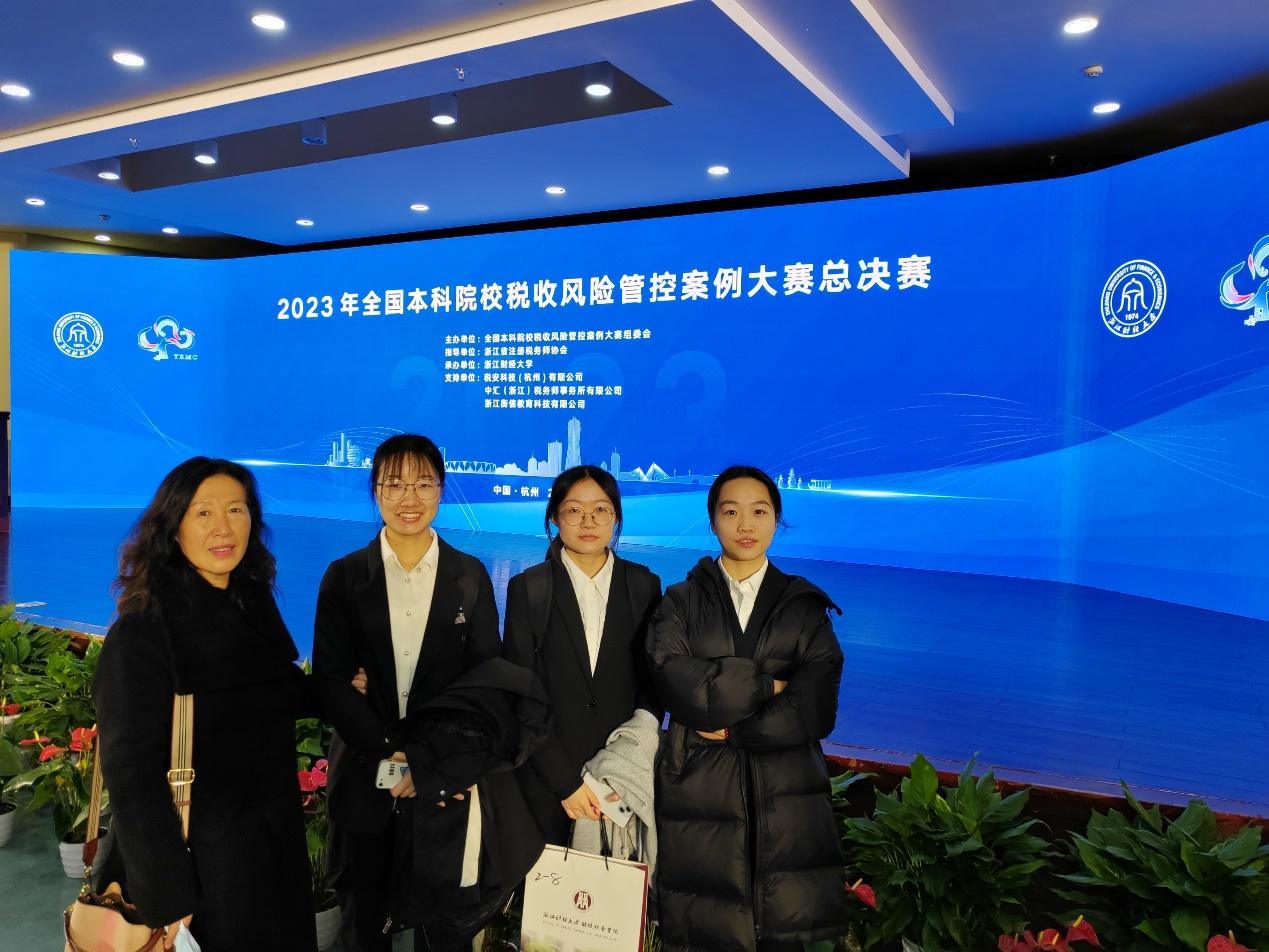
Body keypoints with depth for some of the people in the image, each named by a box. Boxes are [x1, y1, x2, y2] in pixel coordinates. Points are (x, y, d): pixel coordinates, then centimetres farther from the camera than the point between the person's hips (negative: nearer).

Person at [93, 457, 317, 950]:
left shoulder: (255, 602, 0)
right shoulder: (142, 630, -19)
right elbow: (132, 774, -19)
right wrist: (166, 900, -19)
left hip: (275, 843, 6)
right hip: (198, 858, -6)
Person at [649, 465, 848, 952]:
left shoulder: (805, 606, 6)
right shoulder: (681, 601, 6)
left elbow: (815, 712, -6)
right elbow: (679, 686, -13)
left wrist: (730, 729, -8)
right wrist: (767, 685, -9)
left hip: (787, 799, 1)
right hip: (698, 794, 0)